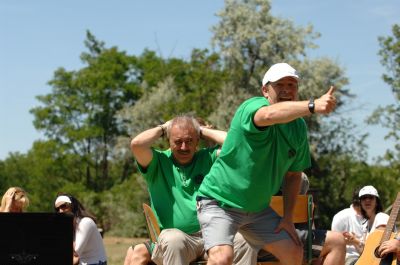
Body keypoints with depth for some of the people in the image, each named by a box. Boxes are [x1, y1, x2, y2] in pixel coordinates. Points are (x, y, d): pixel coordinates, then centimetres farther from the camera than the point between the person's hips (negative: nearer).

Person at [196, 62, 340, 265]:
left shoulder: (299, 127, 1)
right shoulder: (252, 106, -20)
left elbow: (293, 174, 10)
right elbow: (270, 114, -46)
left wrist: (288, 218, 3)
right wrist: (313, 106, -61)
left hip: (258, 208, 7)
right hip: (219, 202, -7)